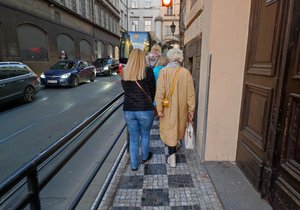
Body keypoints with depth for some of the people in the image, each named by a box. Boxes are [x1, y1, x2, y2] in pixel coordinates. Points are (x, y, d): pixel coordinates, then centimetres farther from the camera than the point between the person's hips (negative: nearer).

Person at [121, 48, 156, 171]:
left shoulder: (124, 73, 0)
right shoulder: (147, 72, -9)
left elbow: (126, 90, 9)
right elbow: (153, 90, 1)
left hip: (128, 110, 3)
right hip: (145, 110, -2)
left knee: (133, 138, 17)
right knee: (145, 135, 21)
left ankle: (134, 165, 29)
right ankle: (145, 157, 43)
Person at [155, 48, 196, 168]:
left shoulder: (164, 71, -13)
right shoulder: (186, 72, -7)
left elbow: (160, 92, -15)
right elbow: (190, 94, -6)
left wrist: (159, 109, -7)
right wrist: (191, 110, 3)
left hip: (168, 108, -2)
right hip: (181, 107, 3)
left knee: (169, 130, 8)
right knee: (179, 126, 25)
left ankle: (172, 158, 12)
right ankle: (176, 143, 49)